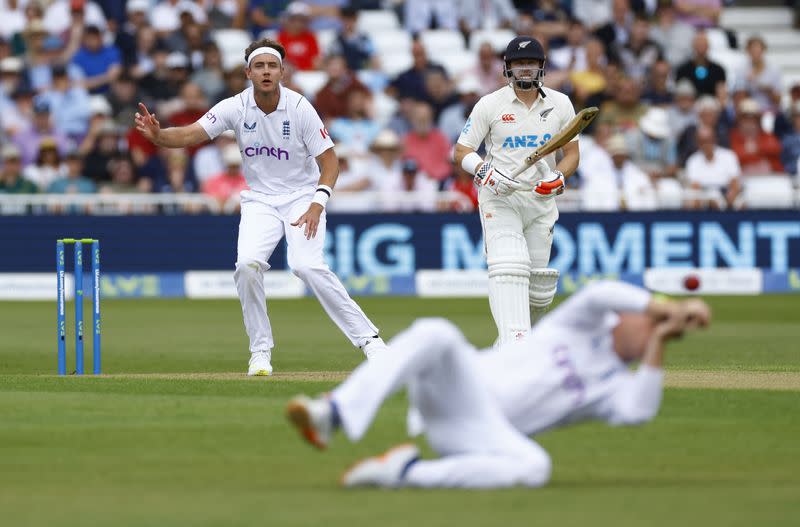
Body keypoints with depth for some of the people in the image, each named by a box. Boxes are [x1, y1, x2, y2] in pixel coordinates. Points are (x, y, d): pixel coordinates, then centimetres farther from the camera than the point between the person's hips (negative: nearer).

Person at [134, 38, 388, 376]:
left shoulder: (300, 108, -15)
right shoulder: (236, 108, -10)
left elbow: (329, 160, -12)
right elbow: (190, 134, -19)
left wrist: (318, 203, -27)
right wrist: (157, 135, -40)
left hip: (302, 196, -3)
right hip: (260, 201, 3)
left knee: (307, 265, -24)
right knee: (248, 264, -21)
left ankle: (367, 338, -15)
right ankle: (261, 351, -5)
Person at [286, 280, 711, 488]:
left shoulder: (616, 387, 18)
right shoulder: (584, 325, 18)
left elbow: (639, 412, -6)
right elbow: (599, 294, -6)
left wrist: (659, 345, -6)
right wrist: (665, 307, -8)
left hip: (484, 433, 1)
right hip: (457, 387, -1)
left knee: (533, 466, -34)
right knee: (437, 334, -34)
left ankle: (404, 472, -34)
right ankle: (334, 414, -47)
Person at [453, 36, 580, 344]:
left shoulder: (560, 104, 7)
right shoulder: (490, 105, -2)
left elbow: (572, 153, 10)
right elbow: (461, 151, 0)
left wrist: (559, 176, -11)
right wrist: (483, 171, -21)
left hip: (541, 199, 4)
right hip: (499, 199, -4)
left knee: (539, 283, 6)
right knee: (509, 268, -23)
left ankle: (518, 335, 30)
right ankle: (514, 344, -35)